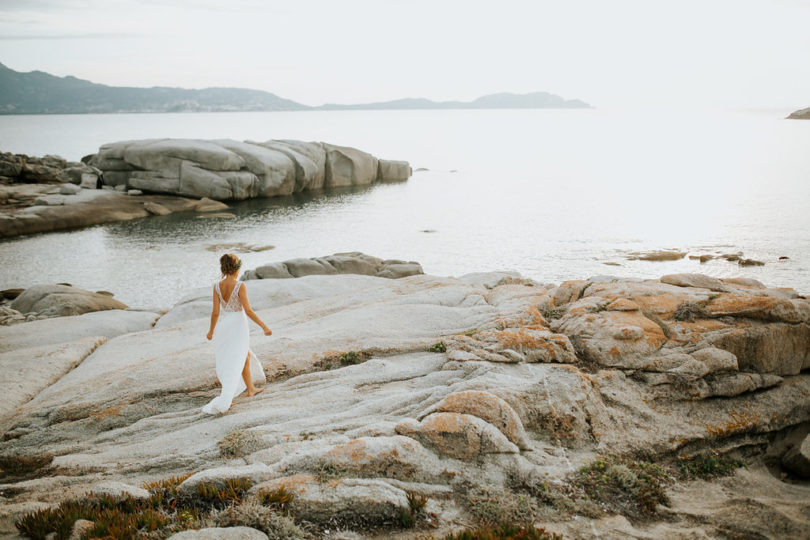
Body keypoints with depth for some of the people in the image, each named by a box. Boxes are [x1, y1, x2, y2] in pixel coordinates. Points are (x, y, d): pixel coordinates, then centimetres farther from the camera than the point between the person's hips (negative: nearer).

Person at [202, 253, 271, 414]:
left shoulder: (217, 286, -5)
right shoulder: (240, 286, -19)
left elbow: (215, 312, -3)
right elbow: (248, 311, -20)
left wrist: (211, 331, 12)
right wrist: (264, 326, -12)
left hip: (224, 327, 6)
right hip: (238, 328, -6)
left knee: (245, 356, 25)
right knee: (234, 367, 2)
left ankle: (250, 389, 31)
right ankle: (221, 403, -1)